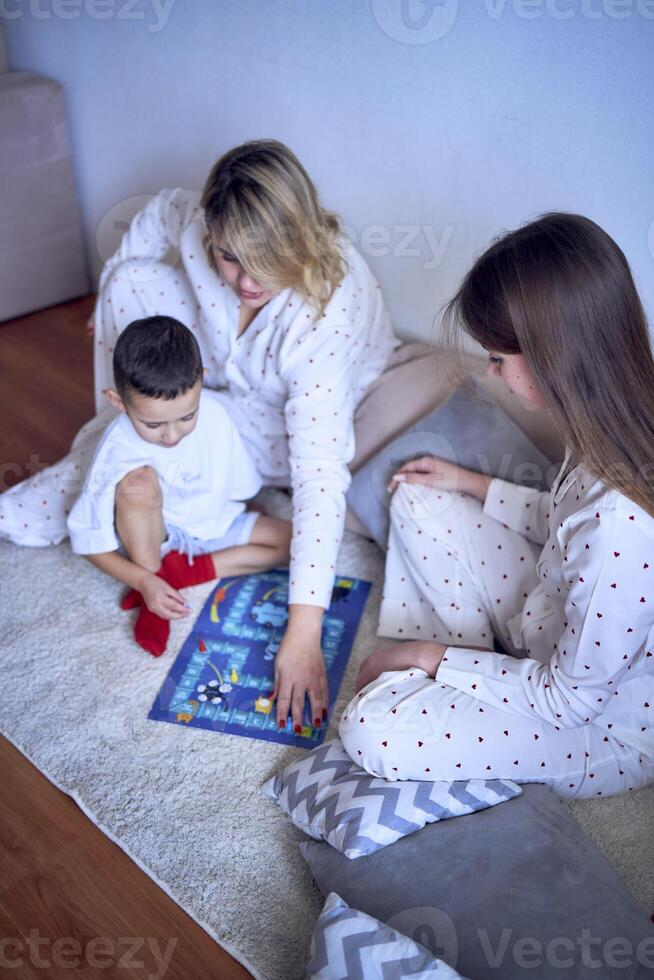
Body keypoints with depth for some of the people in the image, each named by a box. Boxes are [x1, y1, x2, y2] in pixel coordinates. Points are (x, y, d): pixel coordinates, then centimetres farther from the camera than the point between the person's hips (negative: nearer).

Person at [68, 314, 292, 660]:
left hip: (215, 523, 6)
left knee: (291, 539, -12)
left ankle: (180, 571, -14)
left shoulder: (212, 412, -20)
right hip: (156, 536, -5)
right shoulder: (117, 452, -30)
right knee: (139, 481, -36)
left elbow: (239, 485, -2)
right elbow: (89, 540, -22)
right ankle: (155, 575, -15)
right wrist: (144, 582, -31)